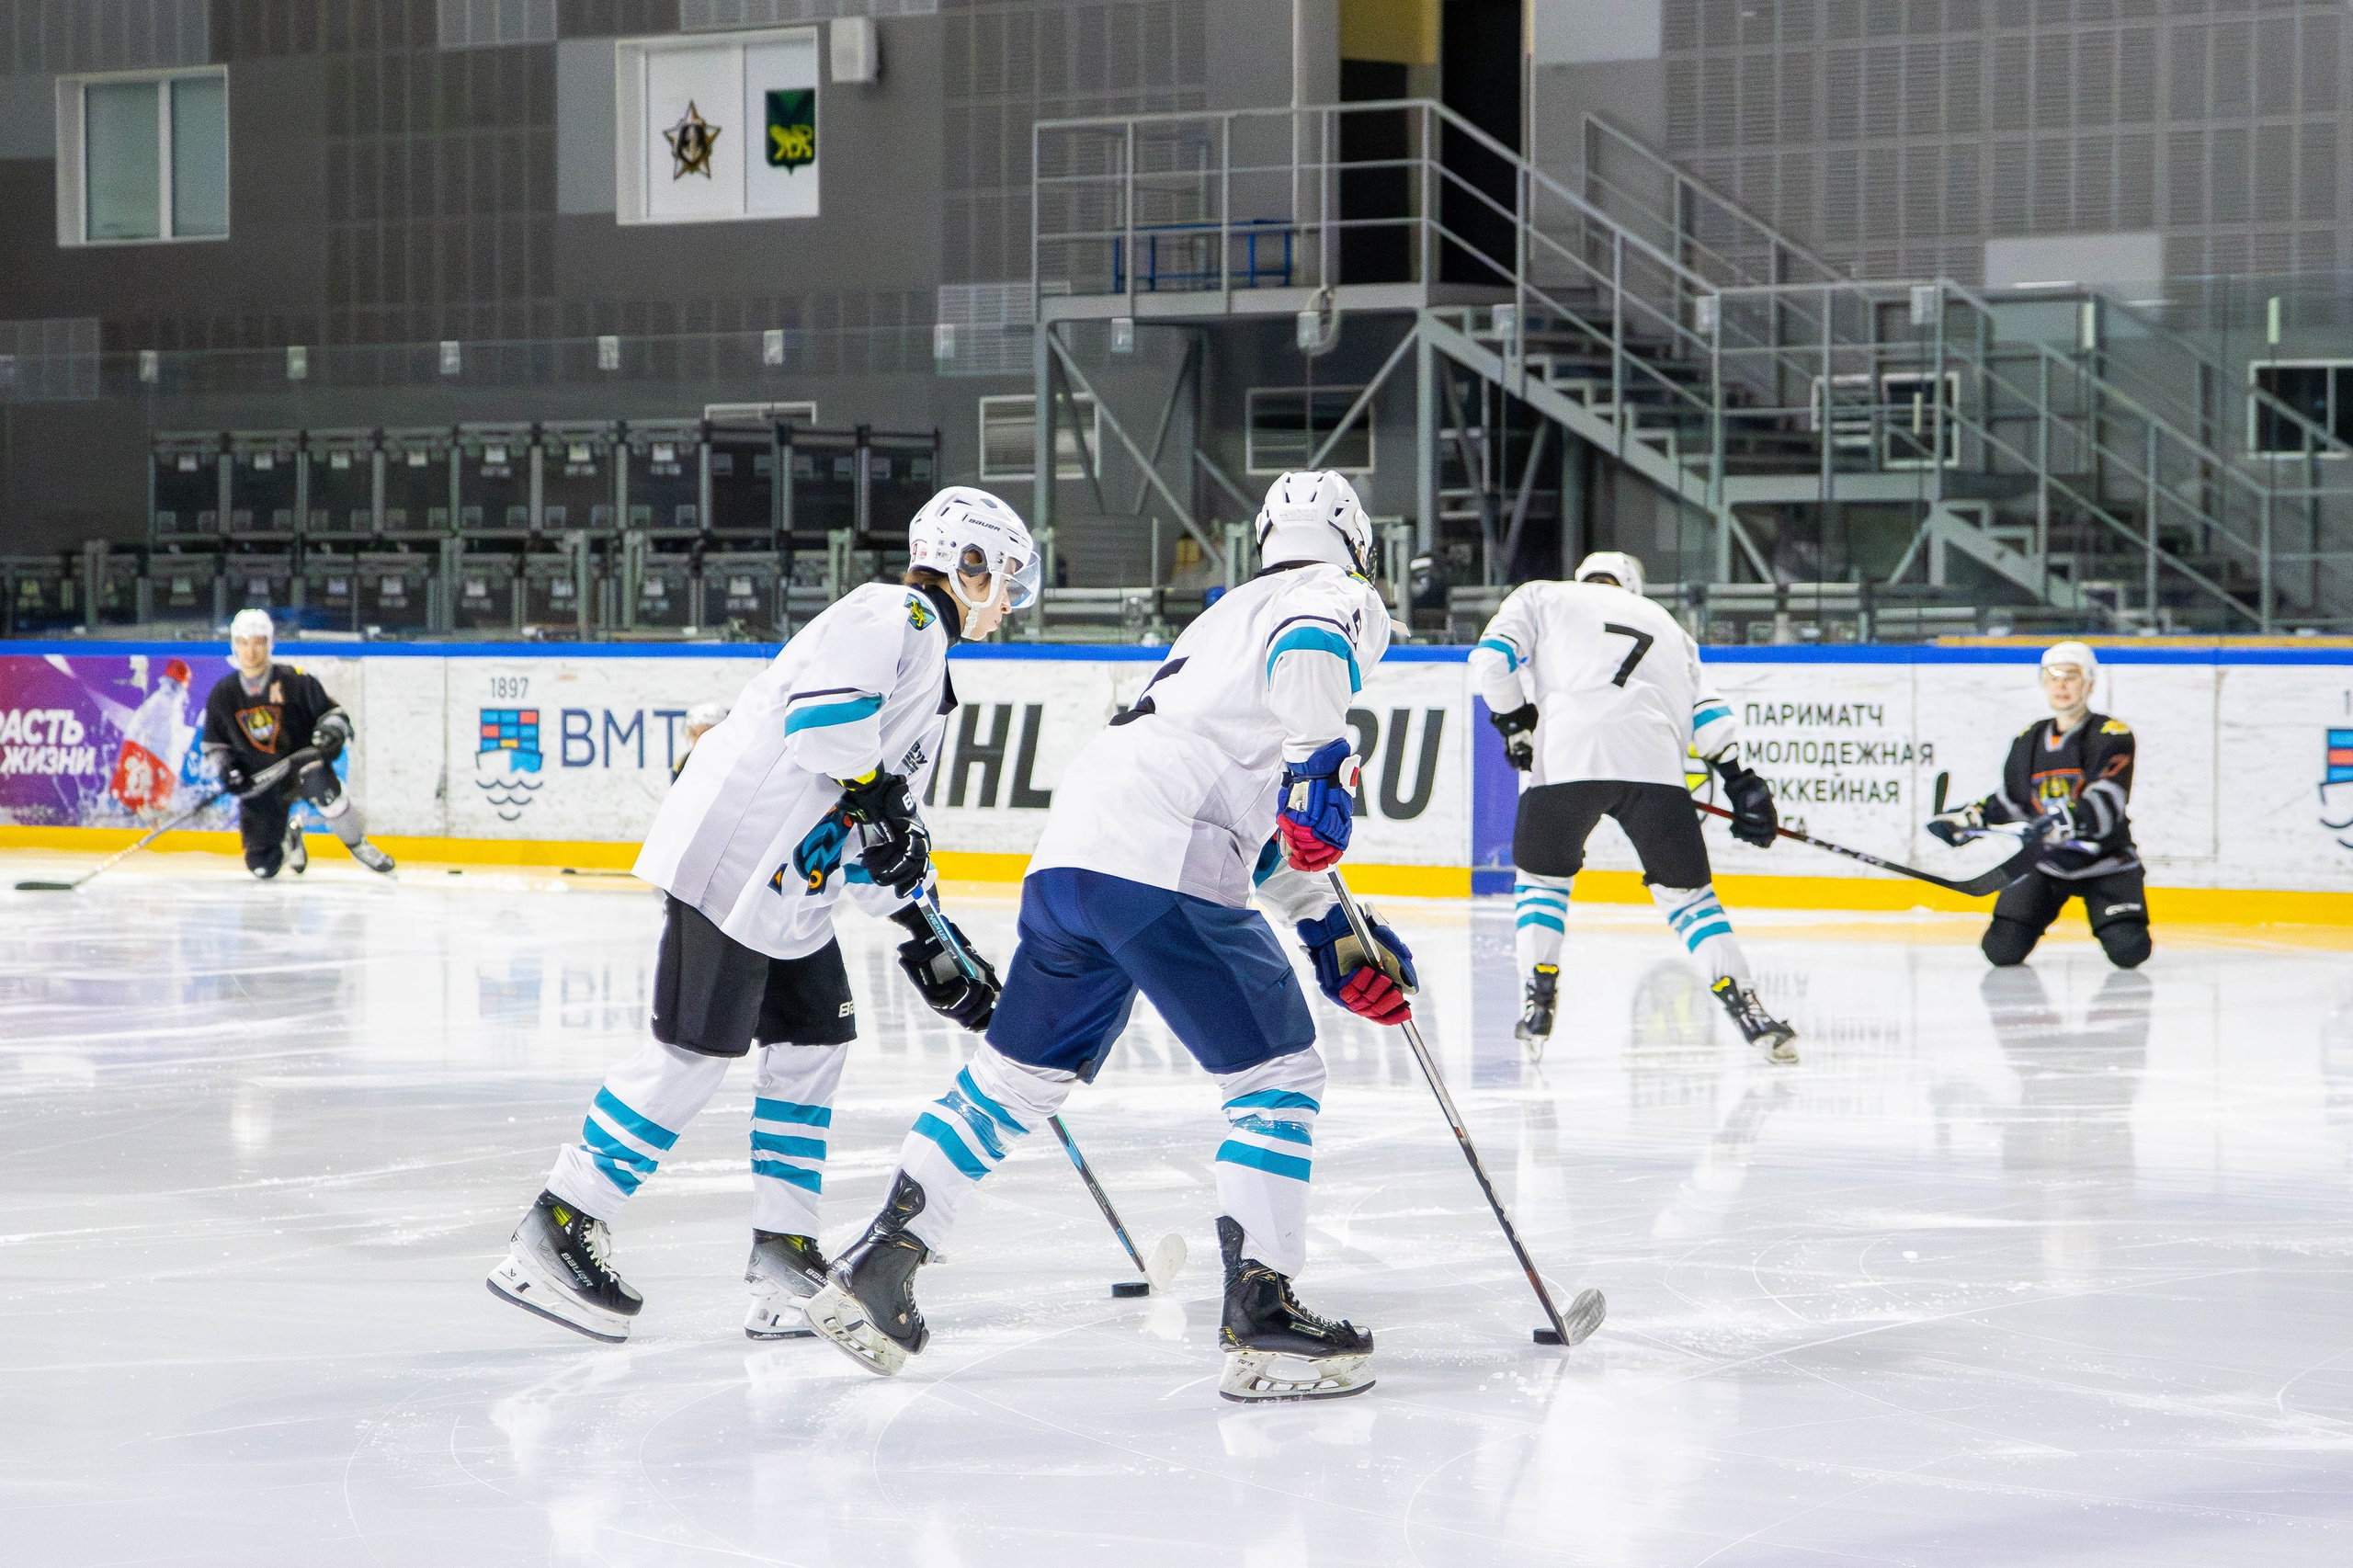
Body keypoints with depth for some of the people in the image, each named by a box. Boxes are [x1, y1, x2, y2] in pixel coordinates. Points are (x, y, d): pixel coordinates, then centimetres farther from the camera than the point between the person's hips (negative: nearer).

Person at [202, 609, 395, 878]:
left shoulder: (294, 681, -10)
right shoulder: (223, 695, -2)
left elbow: (332, 712, -3)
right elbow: (213, 744, 10)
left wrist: (332, 730, -25)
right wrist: (225, 769, -9)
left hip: (302, 762, -3)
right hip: (259, 782, 3)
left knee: (322, 789, -40)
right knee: (263, 867, -4)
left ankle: (358, 846, -14)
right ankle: (289, 838, 34)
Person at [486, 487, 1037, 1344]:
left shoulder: (926, 667, 25)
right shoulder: (892, 615, -5)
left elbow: (891, 828, 25)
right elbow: (823, 704, -24)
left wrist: (931, 945, 20)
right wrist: (873, 795, -21)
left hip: (789, 886, 11)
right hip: (732, 851, -11)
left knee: (812, 1042, 10)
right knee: (695, 1049, -10)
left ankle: (783, 1259, 14)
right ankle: (557, 1232, -7)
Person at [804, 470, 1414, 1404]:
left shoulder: (1229, 616, 34)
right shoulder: (1339, 597, 9)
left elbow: (1264, 823, 35)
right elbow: (1308, 652, -20)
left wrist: (1334, 935, 32)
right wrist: (1323, 763, -25)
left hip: (1069, 853, 8)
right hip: (1163, 870, -8)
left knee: (1017, 1076, 19)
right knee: (1279, 1072, 0)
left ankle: (875, 1268, 21)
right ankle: (1260, 1324, -6)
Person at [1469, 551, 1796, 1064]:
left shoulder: (1542, 598, 27)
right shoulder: (1664, 623, 33)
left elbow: (1492, 656, 9)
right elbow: (1706, 708, 20)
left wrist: (1515, 723, 18)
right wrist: (1740, 780, 18)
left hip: (1565, 755, -1)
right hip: (1652, 762, 1)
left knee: (1543, 873, 20)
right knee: (1685, 887, 10)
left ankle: (1540, 999, 9)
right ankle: (1741, 1001, -3)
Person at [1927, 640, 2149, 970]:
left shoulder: (2113, 735, -12)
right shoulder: (2028, 740, 6)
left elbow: (2106, 802, -26)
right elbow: (2012, 800, 18)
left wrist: (2068, 822, -42)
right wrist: (1971, 817, 5)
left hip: (2104, 860, -3)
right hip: (2043, 862, 3)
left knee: (2129, 952, -18)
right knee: (2002, 951, -10)